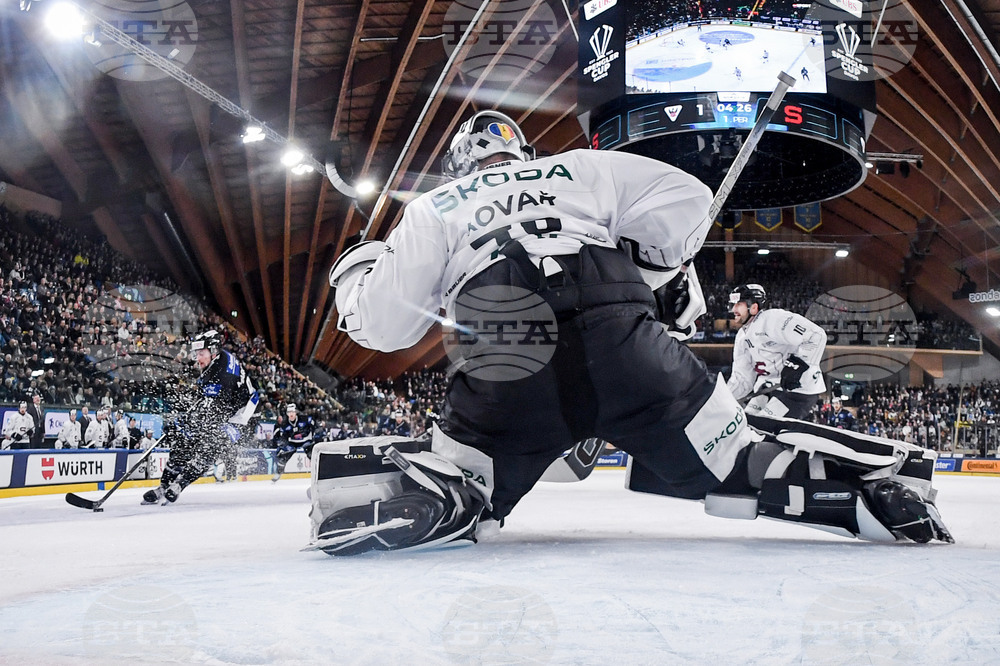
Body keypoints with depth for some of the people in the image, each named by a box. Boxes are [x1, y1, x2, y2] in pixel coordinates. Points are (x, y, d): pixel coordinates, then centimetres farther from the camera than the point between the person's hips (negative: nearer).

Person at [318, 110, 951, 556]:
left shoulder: (434, 209, 24)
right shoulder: (582, 169, 28)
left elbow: (382, 323, 18)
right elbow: (682, 196, 17)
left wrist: (357, 271, 39)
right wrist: (667, 274, 31)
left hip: (503, 385, -1)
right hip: (630, 352, 2)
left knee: (446, 491, 14)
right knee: (739, 459, 14)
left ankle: (373, 485, -16)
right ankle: (883, 482, -3)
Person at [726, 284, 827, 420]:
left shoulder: (773, 318, -15)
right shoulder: (742, 337, 14)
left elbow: (816, 335, -25)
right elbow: (743, 379, 13)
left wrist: (798, 364, -29)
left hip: (799, 390, -9)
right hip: (769, 389, 9)